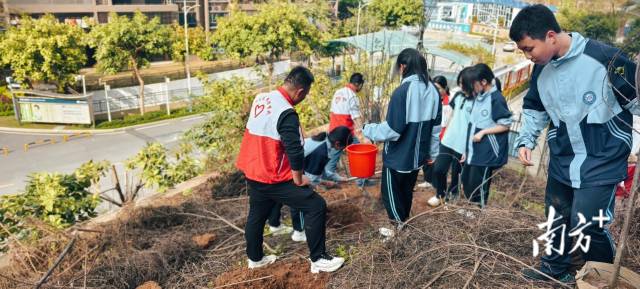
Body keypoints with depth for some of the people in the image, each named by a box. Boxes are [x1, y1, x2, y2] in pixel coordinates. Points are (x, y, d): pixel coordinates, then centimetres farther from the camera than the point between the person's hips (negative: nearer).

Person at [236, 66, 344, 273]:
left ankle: (255, 258, 42)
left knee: (257, 215, 24)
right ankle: (318, 259, 7)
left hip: (252, 172, 9)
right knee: (316, 206, -2)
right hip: (272, 178, -9)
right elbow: (295, 151, -23)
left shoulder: (260, 98, 4)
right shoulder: (286, 113, -23)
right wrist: (298, 180, -9)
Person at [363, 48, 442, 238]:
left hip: (398, 156, -7)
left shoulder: (403, 91, -22)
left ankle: (399, 228, 19)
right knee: (407, 191, 22)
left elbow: (393, 129, -24)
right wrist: (431, 152, 19)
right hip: (417, 155, 7)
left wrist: (368, 130, -9)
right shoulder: (433, 90, 0)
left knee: (390, 192, 11)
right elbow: (436, 126, 8)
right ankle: (403, 223, 36)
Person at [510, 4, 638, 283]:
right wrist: (526, 141, 1)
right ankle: (554, 268, 39)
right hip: (562, 159, 6)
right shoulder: (541, 69, 0)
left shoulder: (604, 57, -19)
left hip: (602, 161, -6)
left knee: (586, 224, -9)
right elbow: (534, 108, 14)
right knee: (557, 217, 17)